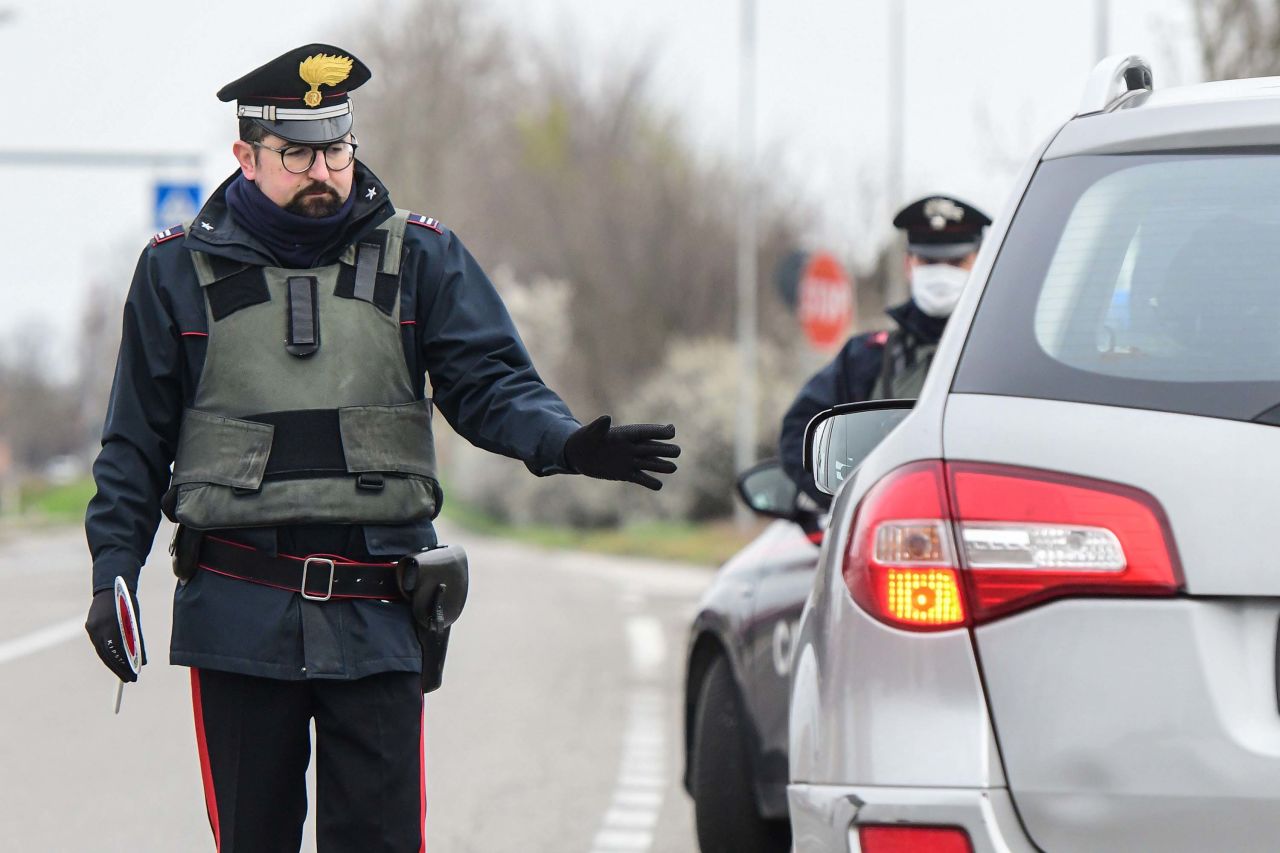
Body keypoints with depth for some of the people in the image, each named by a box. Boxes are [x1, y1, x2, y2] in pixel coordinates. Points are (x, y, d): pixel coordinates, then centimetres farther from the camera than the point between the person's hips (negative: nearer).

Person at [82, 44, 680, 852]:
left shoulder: (421, 258, 6)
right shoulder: (182, 268, 5)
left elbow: (490, 382, -1)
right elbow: (136, 442, 9)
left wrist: (566, 444, -21)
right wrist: (113, 572, 1)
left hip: (377, 613, 0)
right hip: (239, 613, 0)